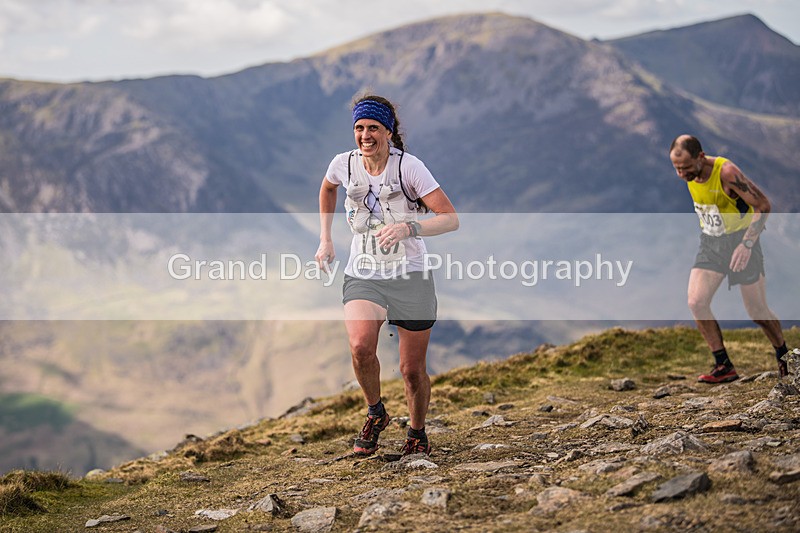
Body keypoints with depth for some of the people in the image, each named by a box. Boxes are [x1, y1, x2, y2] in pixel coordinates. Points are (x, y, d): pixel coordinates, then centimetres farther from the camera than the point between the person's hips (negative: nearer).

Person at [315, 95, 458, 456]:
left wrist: (407, 228, -33)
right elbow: (327, 189, 23)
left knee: (412, 370, 4)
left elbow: (451, 219, -17)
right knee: (360, 346, -26)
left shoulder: (409, 166, -13)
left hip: (411, 276, -2)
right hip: (363, 275, 2)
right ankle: (375, 413, 2)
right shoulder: (344, 164, -2)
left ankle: (417, 432, 33)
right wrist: (325, 239, 16)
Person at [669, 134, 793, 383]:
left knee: (757, 312, 0)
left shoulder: (726, 172, -26)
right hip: (710, 242, 6)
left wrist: (746, 244, -26)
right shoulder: (688, 174, -5)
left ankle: (784, 355, 27)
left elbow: (763, 205, -20)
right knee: (695, 302, -12)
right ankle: (724, 366, -4)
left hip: (741, 239, -6)